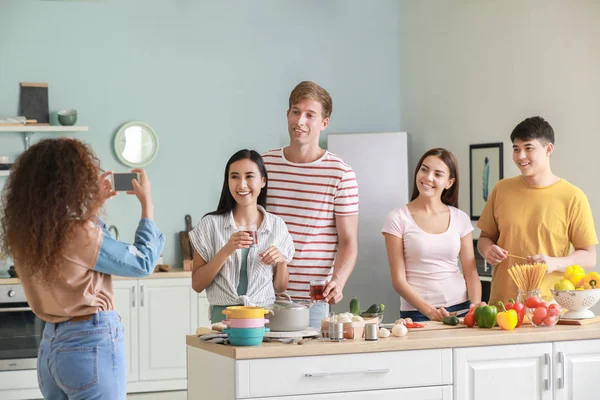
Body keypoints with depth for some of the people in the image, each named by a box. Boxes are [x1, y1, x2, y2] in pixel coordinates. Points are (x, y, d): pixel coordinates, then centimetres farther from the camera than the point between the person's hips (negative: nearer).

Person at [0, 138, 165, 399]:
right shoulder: (80, 233, -20)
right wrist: (147, 202, 1)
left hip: (50, 346, 8)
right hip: (92, 344, -8)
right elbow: (143, 263, -8)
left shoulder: (24, 233, 2)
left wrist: (95, 205, 19)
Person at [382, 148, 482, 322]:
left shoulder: (460, 218, 9)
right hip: (417, 313, -2)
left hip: (461, 309, 2)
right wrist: (431, 312, -15)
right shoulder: (398, 218, -1)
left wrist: (476, 305, -9)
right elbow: (399, 280, -4)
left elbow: (471, 272, 9)